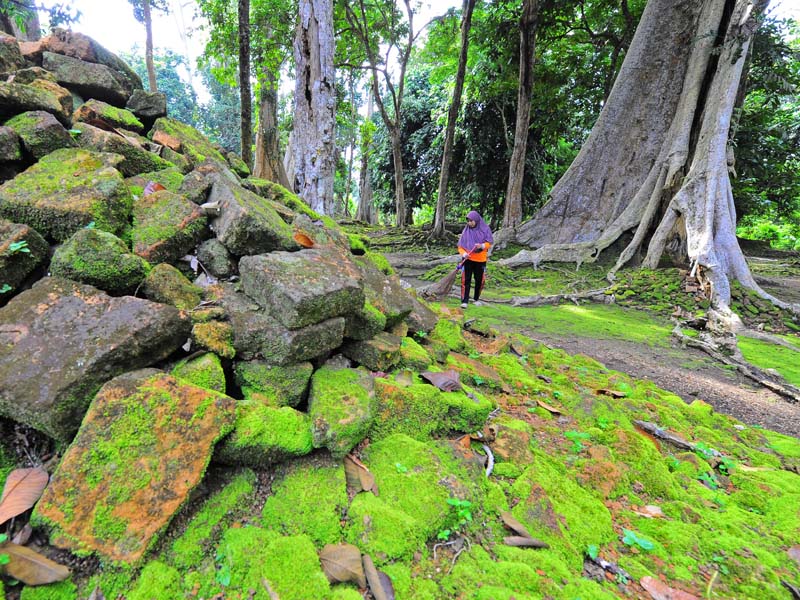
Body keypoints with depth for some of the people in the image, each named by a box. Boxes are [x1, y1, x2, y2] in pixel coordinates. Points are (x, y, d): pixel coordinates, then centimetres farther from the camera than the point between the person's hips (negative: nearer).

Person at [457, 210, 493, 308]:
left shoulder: (485, 229, 1)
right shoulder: (466, 231, 3)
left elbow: (489, 242, -2)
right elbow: (460, 246, 2)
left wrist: (482, 246, -23)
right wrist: (464, 254, -18)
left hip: (480, 260, 0)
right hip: (468, 260, 0)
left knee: (479, 280, 9)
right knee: (466, 280, -8)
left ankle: (477, 299, 28)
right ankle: (464, 301, -6)